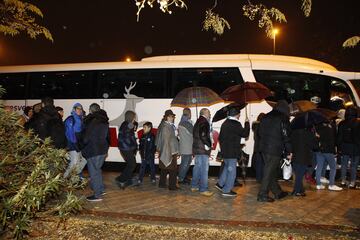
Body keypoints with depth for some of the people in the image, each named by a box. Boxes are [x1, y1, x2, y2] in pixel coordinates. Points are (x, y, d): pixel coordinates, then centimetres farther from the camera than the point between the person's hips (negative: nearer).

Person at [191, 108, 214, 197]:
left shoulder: (198, 122, 17)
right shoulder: (204, 122, -14)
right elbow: (203, 135, -26)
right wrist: (208, 145, -14)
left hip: (196, 148, 10)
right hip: (203, 150, -10)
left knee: (197, 168, 17)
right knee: (204, 169, -7)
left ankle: (194, 186, 25)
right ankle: (203, 189, -4)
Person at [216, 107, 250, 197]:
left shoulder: (225, 123, 12)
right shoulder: (235, 124, -17)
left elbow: (220, 137, 18)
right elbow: (245, 133, -16)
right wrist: (247, 123, -4)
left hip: (225, 151, 9)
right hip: (232, 152, -9)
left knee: (227, 167, 24)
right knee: (231, 170, 0)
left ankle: (220, 184, 27)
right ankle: (226, 190, 5)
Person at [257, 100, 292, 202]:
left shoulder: (266, 117, 12)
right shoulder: (283, 119, -9)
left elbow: (260, 133, 16)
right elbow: (286, 137, -11)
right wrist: (288, 152, -5)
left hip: (264, 148, 7)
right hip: (275, 150, -7)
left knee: (271, 171, 15)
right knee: (269, 172, -2)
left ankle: (277, 192, 28)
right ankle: (262, 195, 1)